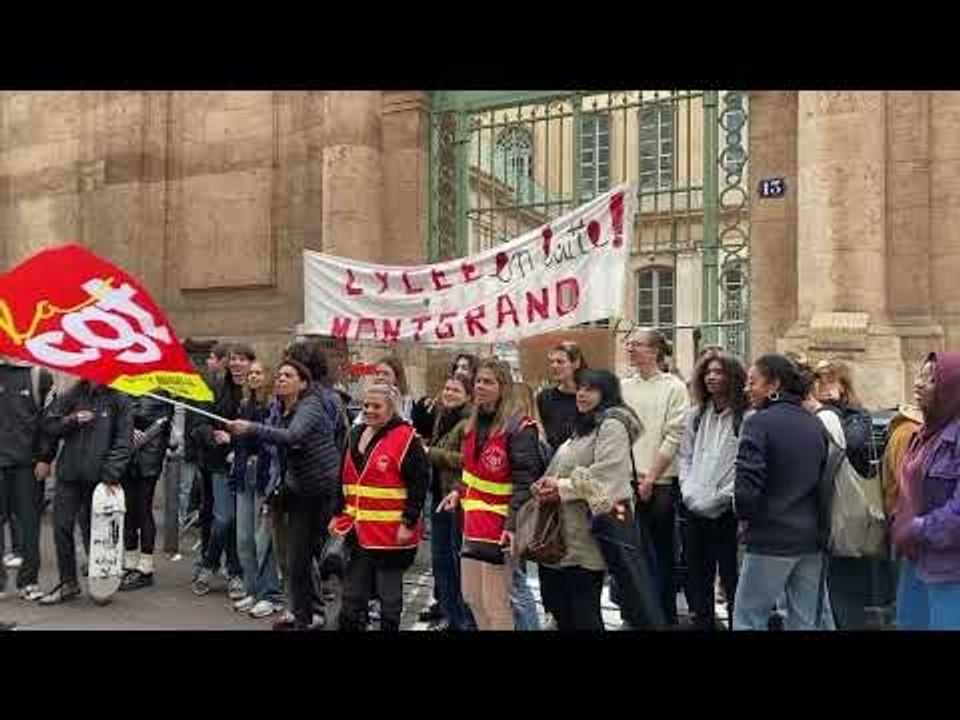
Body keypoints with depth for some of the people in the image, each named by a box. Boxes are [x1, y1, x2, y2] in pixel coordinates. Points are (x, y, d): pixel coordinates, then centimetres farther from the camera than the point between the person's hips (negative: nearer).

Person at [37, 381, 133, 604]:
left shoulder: (119, 400, -3)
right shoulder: (72, 395, 8)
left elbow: (124, 441, -7)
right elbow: (48, 424, 8)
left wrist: (112, 472, -15)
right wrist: (71, 420, -10)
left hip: (98, 478, -3)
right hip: (68, 476, 4)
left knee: (92, 530, 4)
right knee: (61, 528, 3)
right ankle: (68, 582, 17)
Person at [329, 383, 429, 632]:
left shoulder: (406, 438, -12)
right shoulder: (356, 435, 11)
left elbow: (418, 484, -15)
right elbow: (345, 480, 19)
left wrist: (409, 523, -17)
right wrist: (339, 514, 15)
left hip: (391, 533, -7)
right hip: (359, 530, 7)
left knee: (389, 593, 7)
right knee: (352, 593, 15)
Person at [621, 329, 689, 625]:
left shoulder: (674, 387, -5)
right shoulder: (624, 387, 9)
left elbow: (674, 437, -9)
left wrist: (651, 477, -11)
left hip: (660, 483, -4)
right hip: (627, 482, 4)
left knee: (662, 551, 5)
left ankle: (666, 616, 18)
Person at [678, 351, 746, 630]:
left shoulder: (746, 418, -11)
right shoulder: (696, 415, 11)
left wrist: (721, 496, -16)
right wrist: (688, 489, 0)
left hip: (728, 511, -6)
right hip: (696, 510, 6)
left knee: (732, 579, 4)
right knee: (698, 579, 15)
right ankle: (702, 624, 29)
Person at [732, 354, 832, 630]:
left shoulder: (758, 422, -13)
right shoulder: (816, 425, 7)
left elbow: (746, 484, -20)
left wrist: (745, 517, -4)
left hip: (771, 538, -7)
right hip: (812, 538, 7)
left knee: (749, 619, 5)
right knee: (806, 620, 14)